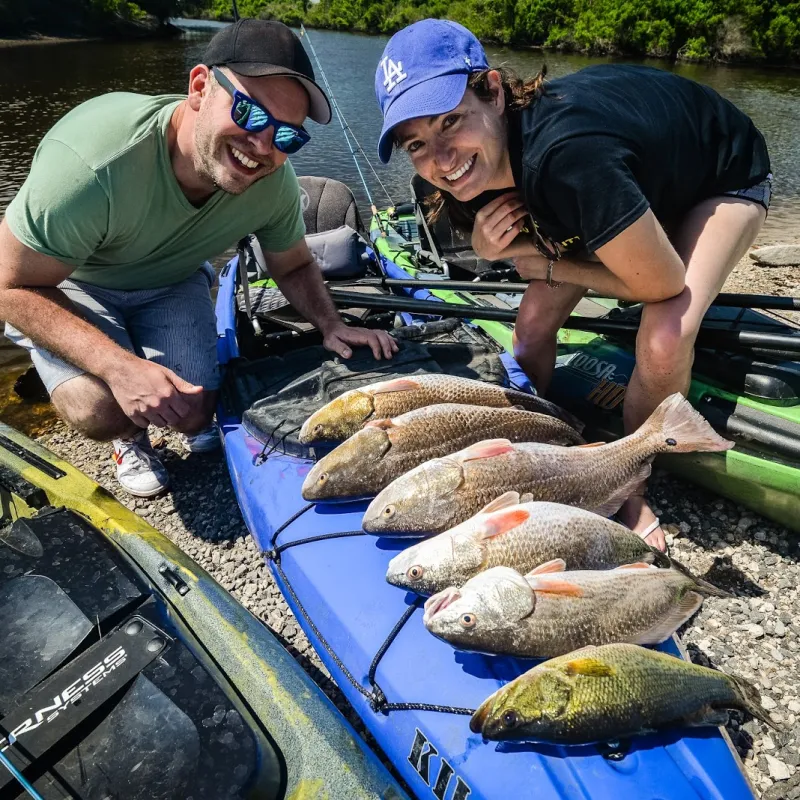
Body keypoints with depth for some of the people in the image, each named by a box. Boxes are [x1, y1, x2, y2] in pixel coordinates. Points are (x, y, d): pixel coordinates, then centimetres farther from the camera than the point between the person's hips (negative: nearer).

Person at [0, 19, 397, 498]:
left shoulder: (274, 181, -24)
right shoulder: (93, 162, -39)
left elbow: (294, 266, -4)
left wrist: (331, 325, -23)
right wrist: (119, 367, -41)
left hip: (172, 284, 3)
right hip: (68, 285, -3)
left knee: (193, 414, -14)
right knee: (102, 412, -26)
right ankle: (129, 439, 12)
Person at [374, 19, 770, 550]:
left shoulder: (563, 155, -44)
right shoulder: (475, 166, -21)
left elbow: (663, 286, -34)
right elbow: (530, 247, -2)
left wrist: (544, 263, -23)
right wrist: (486, 246, -25)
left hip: (726, 178, -5)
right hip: (639, 180, 6)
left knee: (664, 342, -29)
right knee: (534, 323, -8)